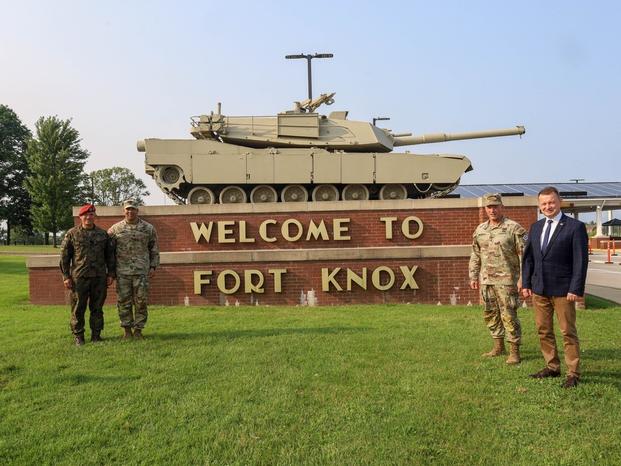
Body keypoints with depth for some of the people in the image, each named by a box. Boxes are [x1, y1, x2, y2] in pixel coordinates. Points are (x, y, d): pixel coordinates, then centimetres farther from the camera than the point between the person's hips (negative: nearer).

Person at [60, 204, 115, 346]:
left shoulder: (103, 234, 10)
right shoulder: (72, 234, 2)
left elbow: (110, 255, 13)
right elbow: (64, 256, 2)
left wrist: (110, 274, 7)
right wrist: (66, 276, -4)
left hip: (99, 278, 2)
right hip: (79, 278, -2)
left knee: (97, 308, 7)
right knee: (78, 309, 2)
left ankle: (96, 335, 17)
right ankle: (78, 336, 13)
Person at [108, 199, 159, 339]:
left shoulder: (148, 228, 6)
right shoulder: (115, 229, 6)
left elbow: (154, 249, 11)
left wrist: (153, 266, 3)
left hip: (142, 271, 0)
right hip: (122, 272, 0)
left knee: (141, 301, 1)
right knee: (124, 301, 3)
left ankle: (138, 329, 11)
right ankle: (127, 329, 13)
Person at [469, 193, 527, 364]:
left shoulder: (514, 228, -7)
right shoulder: (480, 230, 11)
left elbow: (524, 255, -9)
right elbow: (475, 255, 17)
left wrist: (522, 278, -14)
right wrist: (473, 276, 13)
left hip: (506, 281, -6)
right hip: (485, 280, 6)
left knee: (509, 315, -5)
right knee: (490, 314, 13)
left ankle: (515, 351, 5)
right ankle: (498, 346, 27)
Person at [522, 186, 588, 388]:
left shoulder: (575, 227, -7)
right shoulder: (536, 227, 11)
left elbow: (581, 260, -10)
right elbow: (528, 257, 13)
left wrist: (575, 289, -15)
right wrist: (526, 284, 7)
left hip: (562, 290, -6)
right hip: (539, 289, 6)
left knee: (568, 332, 2)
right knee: (543, 331, 12)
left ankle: (573, 373, 13)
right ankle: (552, 367, 26)